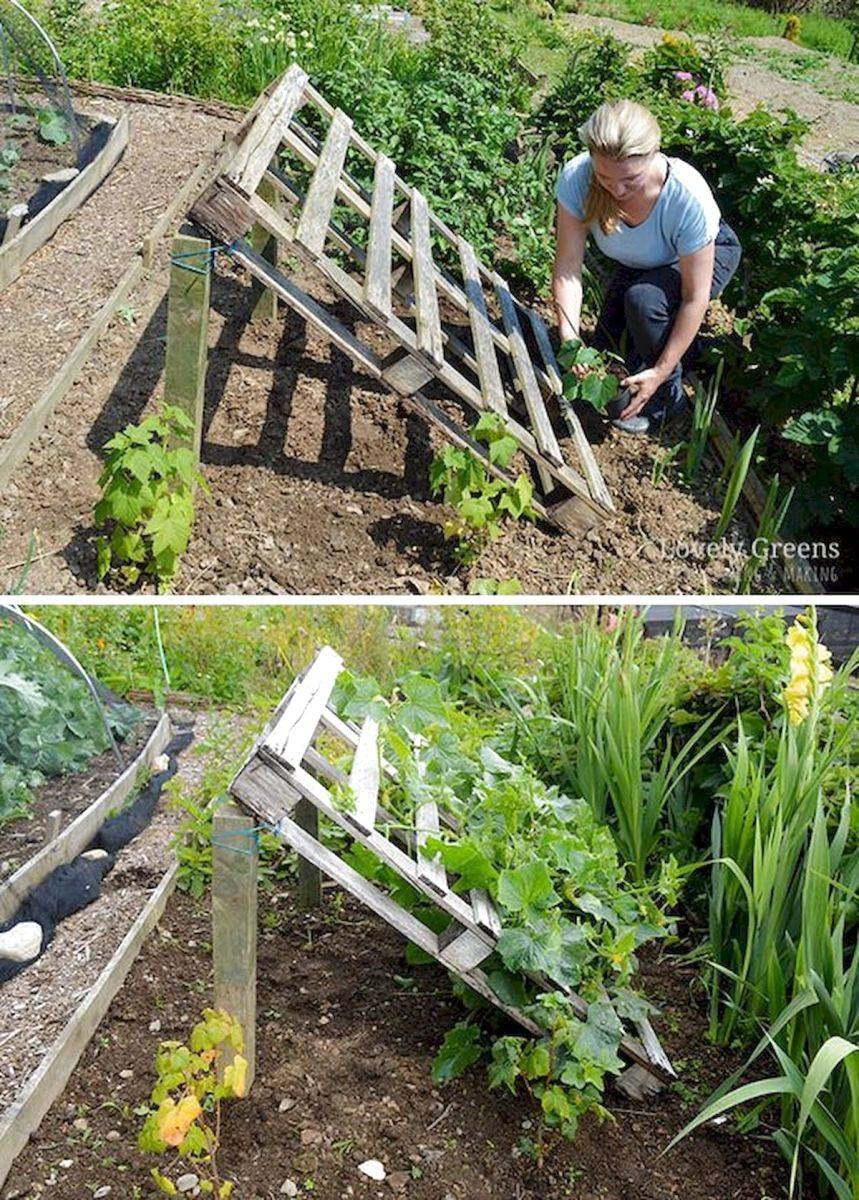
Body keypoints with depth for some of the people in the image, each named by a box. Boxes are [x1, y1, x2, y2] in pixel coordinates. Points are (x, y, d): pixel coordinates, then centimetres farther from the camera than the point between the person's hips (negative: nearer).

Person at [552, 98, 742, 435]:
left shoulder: (688, 196, -41)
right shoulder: (576, 178, -33)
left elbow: (695, 298, -33)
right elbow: (568, 267, -28)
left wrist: (661, 372, -33)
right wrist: (569, 337, -41)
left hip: (707, 254, -4)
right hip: (639, 264, 4)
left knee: (644, 299, -34)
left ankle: (667, 397, -11)